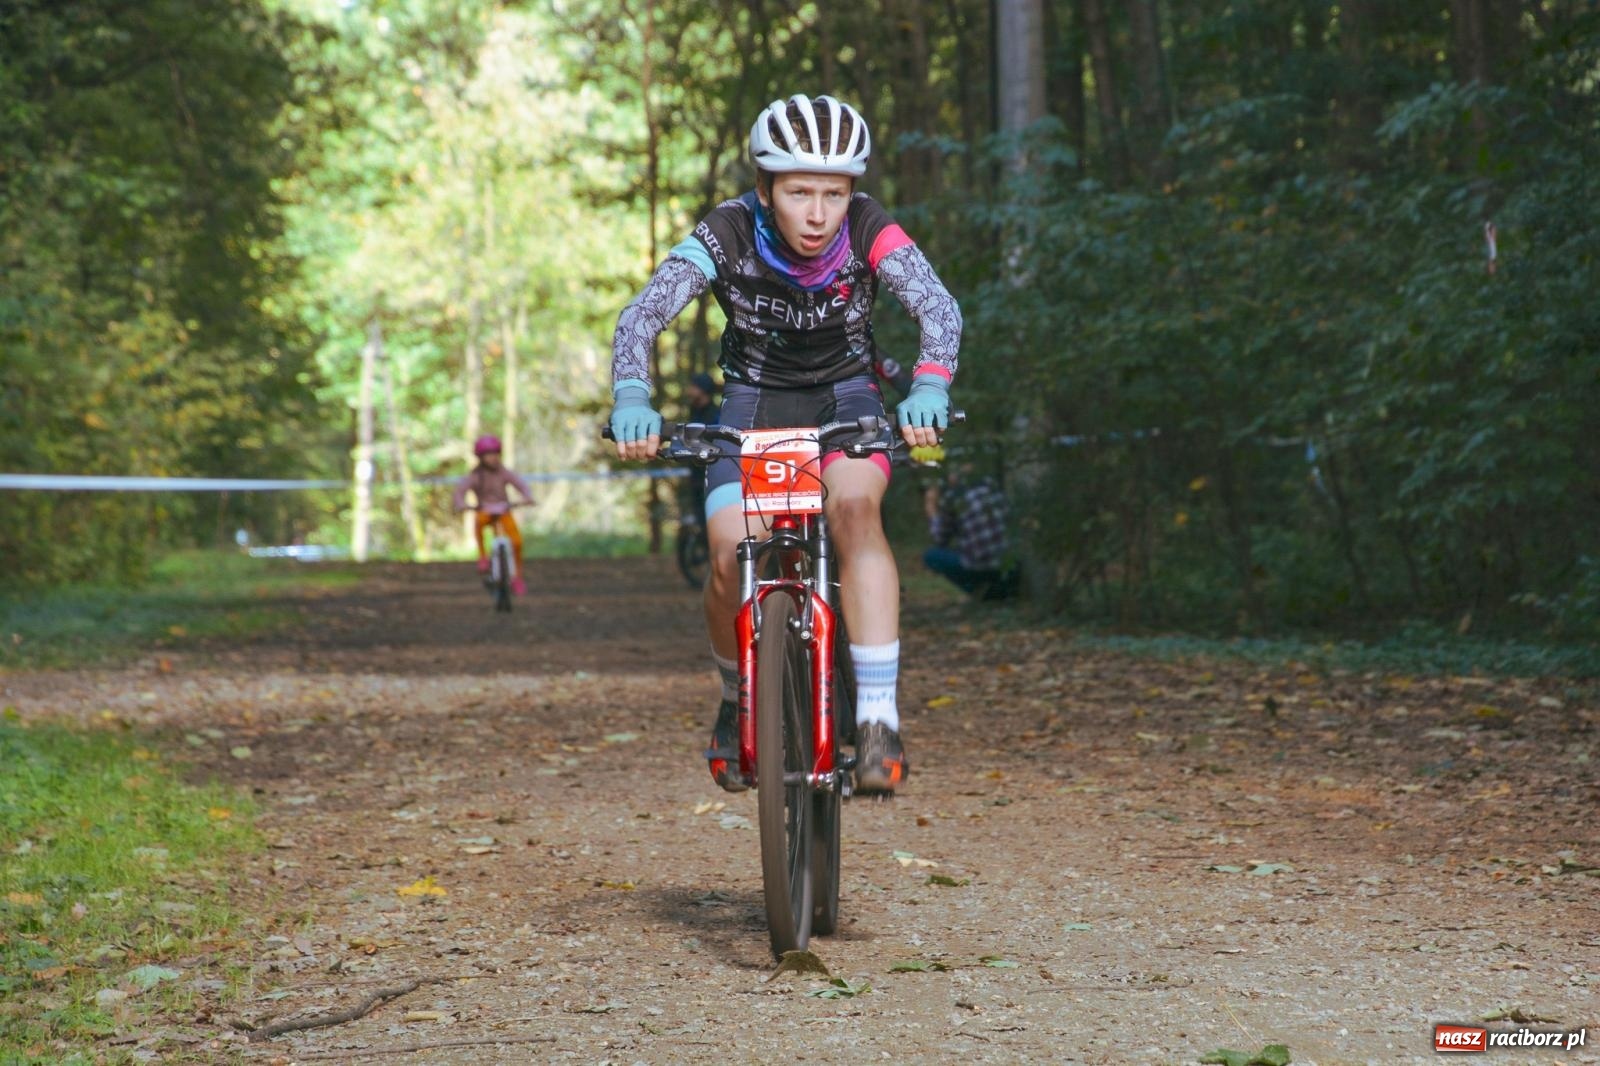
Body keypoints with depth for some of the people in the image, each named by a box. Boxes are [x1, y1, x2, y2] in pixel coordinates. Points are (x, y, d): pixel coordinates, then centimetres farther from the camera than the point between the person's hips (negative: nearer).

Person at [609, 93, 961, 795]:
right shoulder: (727, 235, -23)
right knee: (732, 557, -21)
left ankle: (878, 719, -33)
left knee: (855, 506, -32)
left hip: (845, 394, 0)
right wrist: (632, 401, -47)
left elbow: (938, 307, -33)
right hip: (755, 398, 1)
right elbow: (641, 317, -29)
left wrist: (928, 388, -52)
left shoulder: (869, 232, -22)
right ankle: (737, 700, 10)